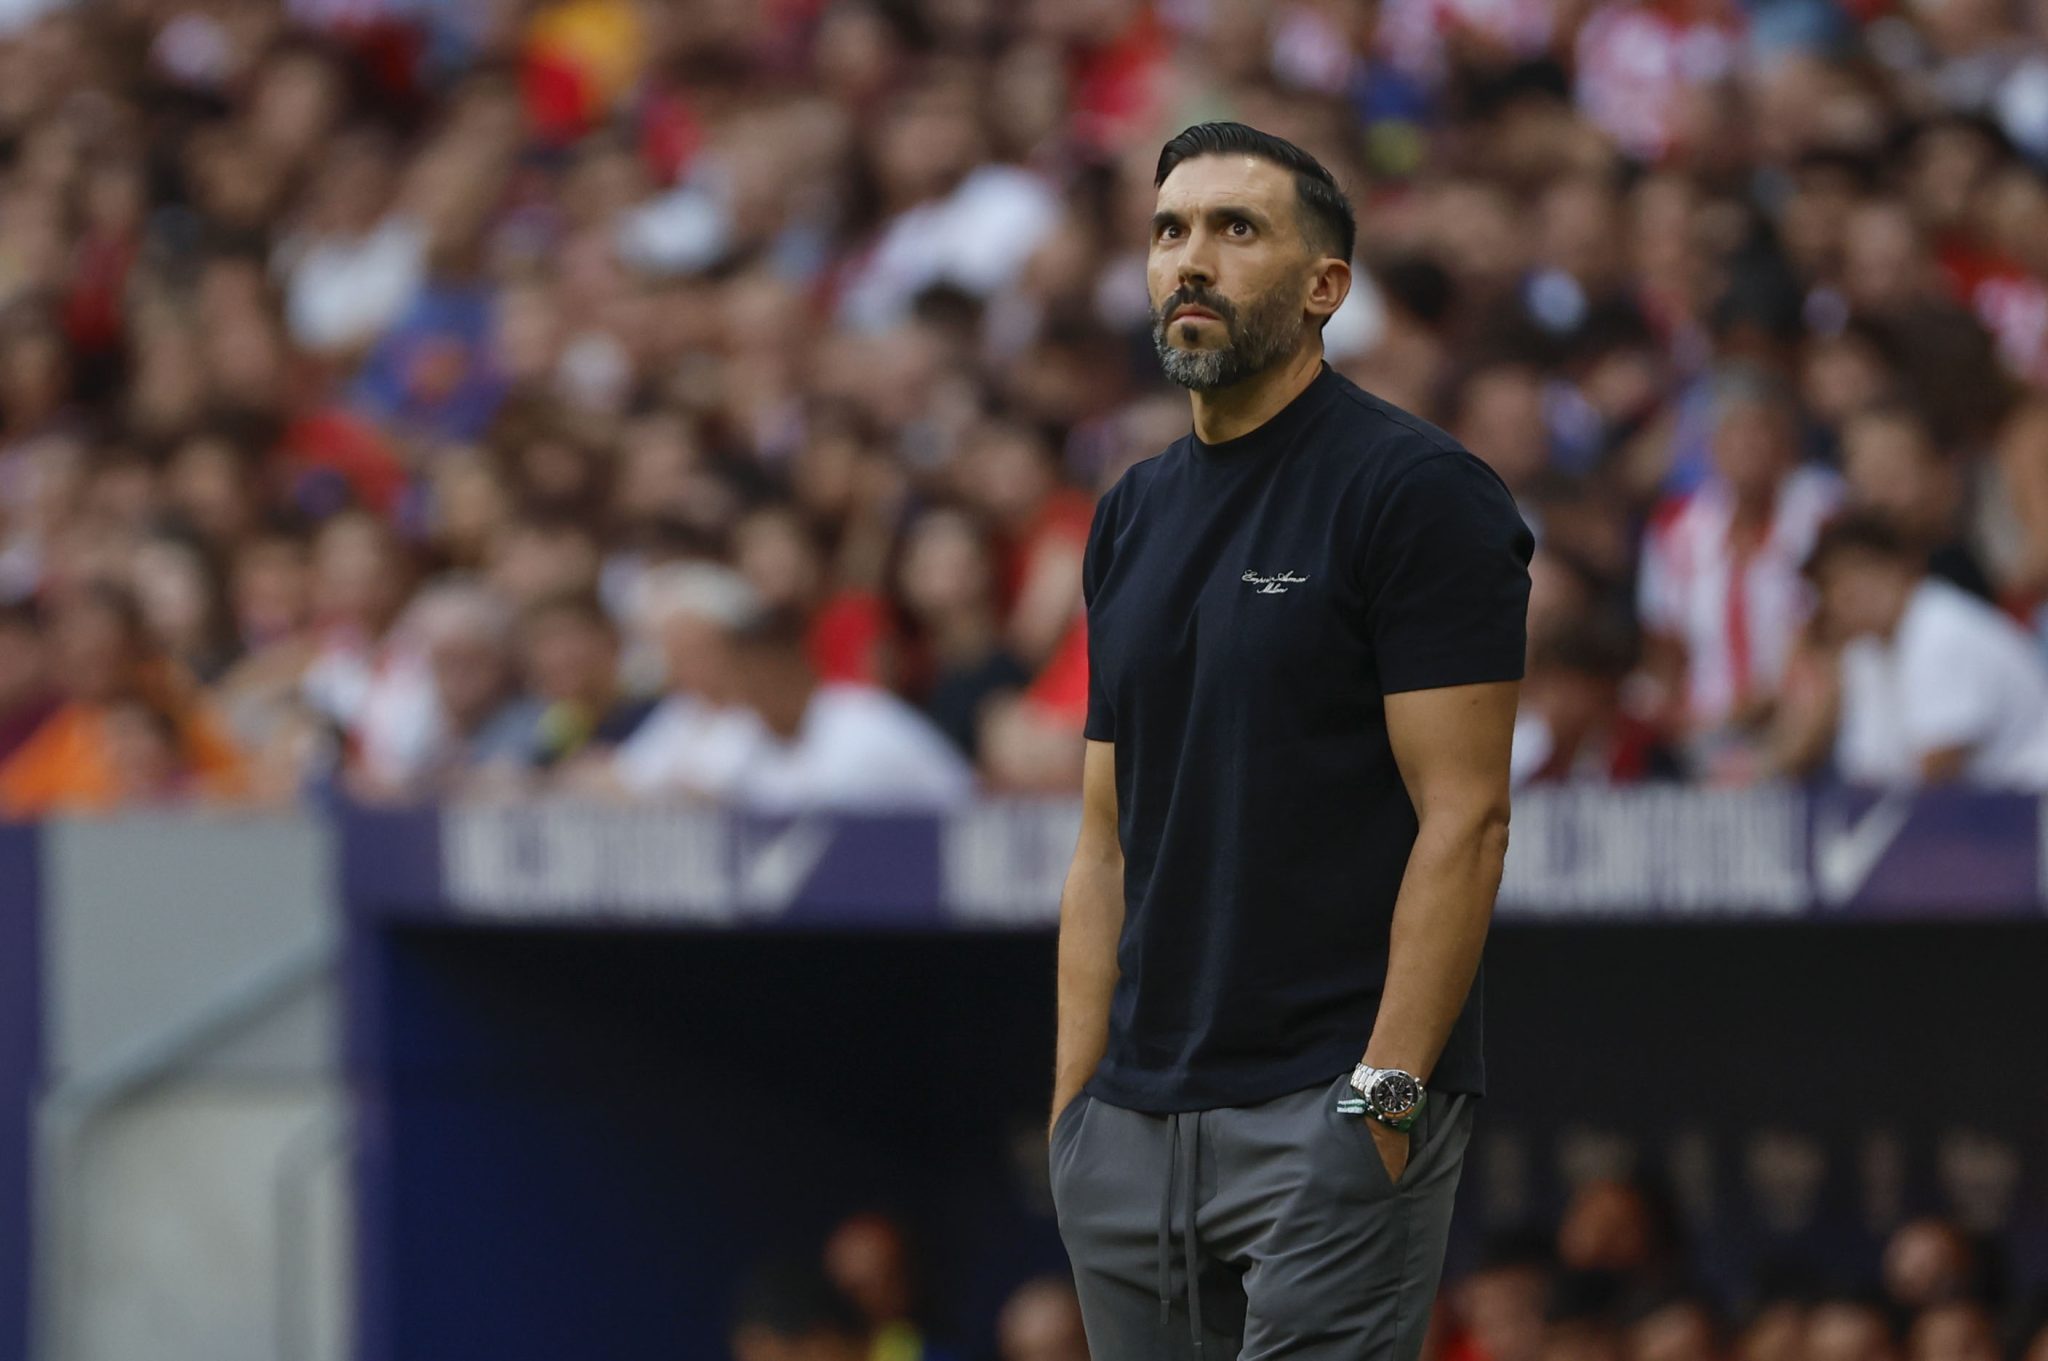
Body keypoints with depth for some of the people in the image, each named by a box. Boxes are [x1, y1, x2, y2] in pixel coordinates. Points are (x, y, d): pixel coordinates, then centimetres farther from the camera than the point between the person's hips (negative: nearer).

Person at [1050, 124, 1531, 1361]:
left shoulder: (1418, 492, -7)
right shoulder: (1134, 518, 15)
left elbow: (1464, 818, -12)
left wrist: (1383, 1098, -18)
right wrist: (1074, 1106, 9)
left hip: (1332, 1115, -7)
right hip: (1140, 1115, 7)